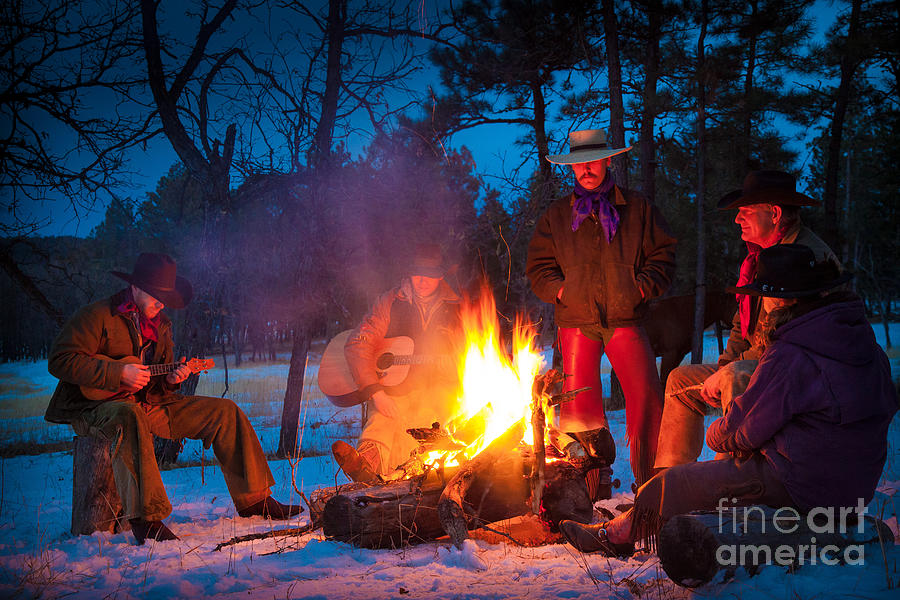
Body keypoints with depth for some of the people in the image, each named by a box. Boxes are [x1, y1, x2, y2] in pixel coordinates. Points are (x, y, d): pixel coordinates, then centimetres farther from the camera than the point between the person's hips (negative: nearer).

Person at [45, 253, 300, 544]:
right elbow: (60, 360, -18)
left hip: (148, 403, 7)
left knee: (224, 411, -4)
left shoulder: (161, 325, 15)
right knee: (128, 416, -45)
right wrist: (119, 373, -23)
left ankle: (254, 499, -1)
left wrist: (171, 380, -6)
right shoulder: (98, 316, -8)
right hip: (95, 406, -7)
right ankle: (145, 518, -43)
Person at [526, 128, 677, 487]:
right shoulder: (557, 215, 13)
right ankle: (590, 488, 12)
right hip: (576, 322, 1)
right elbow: (538, 266, 13)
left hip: (625, 320, -1)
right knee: (579, 404, -1)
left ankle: (649, 480, 4)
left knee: (646, 398, -10)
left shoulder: (637, 208, 10)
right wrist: (560, 289, -4)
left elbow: (663, 255, 10)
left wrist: (643, 287, -5)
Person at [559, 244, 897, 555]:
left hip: (803, 487, -9)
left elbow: (744, 429, -17)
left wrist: (717, 435, 9)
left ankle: (613, 535, 24)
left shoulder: (789, 356, -24)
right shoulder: (864, 339, 4)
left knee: (675, 484, 3)